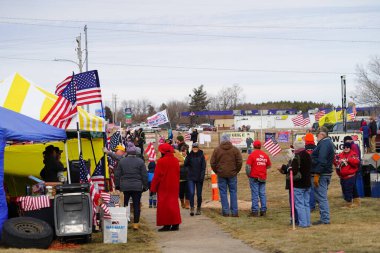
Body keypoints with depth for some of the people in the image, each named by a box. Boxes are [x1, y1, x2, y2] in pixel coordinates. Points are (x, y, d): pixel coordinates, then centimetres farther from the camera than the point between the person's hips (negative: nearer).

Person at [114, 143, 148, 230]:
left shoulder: (122, 161, 2)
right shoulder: (140, 162, -3)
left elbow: (117, 175, 5)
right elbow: (144, 175, -2)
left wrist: (117, 185, 13)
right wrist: (145, 186, 7)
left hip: (125, 187, 1)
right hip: (137, 187, -1)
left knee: (124, 204, 10)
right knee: (136, 205, 4)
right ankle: (136, 223, 3)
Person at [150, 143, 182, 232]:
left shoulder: (161, 161, -14)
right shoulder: (176, 161, 4)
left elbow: (157, 176, -11)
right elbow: (178, 174, 11)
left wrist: (153, 188, -4)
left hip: (163, 188, -5)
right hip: (174, 187, 5)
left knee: (164, 205, 0)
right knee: (173, 204, 11)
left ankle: (167, 225, -2)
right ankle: (175, 224, 9)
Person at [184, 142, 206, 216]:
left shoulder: (201, 156, 2)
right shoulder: (190, 155, 4)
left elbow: (203, 167, 0)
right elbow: (185, 164, -8)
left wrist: (202, 176, -9)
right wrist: (188, 157, -21)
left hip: (199, 178, 0)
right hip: (191, 178, 0)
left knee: (199, 194, 6)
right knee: (191, 193, -13)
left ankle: (198, 209, 17)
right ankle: (192, 208, -12)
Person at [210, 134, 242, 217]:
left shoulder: (217, 150, -1)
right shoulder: (235, 149, -1)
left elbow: (212, 163, 0)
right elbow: (240, 162, -1)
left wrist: (217, 172, 12)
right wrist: (236, 171, 12)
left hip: (221, 175, 0)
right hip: (232, 174, 1)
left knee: (223, 193, 5)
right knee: (233, 192, 6)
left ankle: (226, 211, 3)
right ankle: (234, 212, 4)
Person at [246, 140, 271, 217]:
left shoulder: (252, 155, -9)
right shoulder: (265, 155, 6)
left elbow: (248, 166, -13)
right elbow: (269, 165, 15)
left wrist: (248, 175, 1)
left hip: (254, 177, -4)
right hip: (263, 178, 4)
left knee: (255, 194, -1)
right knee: (262, 194, 9)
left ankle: (255, 211, -1)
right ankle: (263, 211, 10)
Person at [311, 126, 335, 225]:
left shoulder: (324, 144, -15)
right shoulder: (329, 143, 18)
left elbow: (321, 161, -24)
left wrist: (316, 175, -24)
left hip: (321, 175, -11)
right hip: (327, 174, 11)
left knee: (321, 197, -6)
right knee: (322, 197, 16)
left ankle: (325, 219, -4)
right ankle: (324, 218, 20)